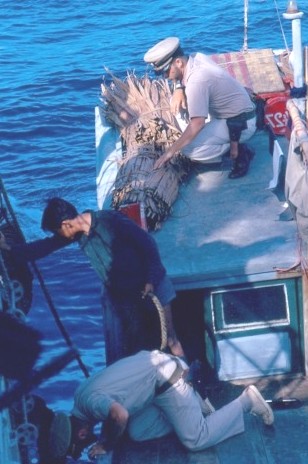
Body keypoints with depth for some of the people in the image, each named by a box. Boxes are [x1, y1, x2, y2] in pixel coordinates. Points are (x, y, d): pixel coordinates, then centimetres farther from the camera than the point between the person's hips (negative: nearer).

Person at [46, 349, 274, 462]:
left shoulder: (89, 401, -23)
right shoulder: (80, 396, 5)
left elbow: (120, 415, -42)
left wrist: (107, 445, -23)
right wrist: (104, 437, 6)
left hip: (165, 375, -10)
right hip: (151, 364, 10)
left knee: (196, 440, -7)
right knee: (137, 433, 7)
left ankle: (246, 400, 4)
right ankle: (193, 404, 15)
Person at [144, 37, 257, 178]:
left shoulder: (196, 81, -29)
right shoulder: (196, 57, -3)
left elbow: (197, 124, -32)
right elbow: (179, 73, 21)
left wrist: (171, 151, -25)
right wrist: (178, 89, -2)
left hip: (241, 124, -10)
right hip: (235, 112, 10)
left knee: (188, 148, -22)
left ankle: (238, 152, -6)